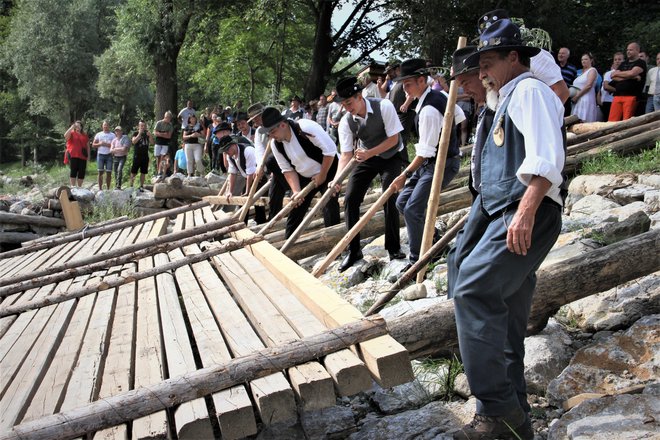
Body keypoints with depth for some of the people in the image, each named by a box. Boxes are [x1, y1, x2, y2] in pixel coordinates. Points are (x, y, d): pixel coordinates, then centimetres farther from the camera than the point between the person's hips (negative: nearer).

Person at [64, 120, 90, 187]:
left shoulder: (85, 136, 18)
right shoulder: (71, 133, 8)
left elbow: (88, 146, 19)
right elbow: (65, 136, -14)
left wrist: (88, 155, 11)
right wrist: (72, 127, -12)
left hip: (82, 156, 4)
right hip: (73, 155, -3)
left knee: (82, 172, 2)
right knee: (73, 171, -7)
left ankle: (79, 187, 10)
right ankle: (73, 187, -6)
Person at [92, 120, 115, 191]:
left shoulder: (112, 135, 9)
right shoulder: (98, 134, 13)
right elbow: (93, 145, 10)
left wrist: (106, 144, -13)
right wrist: (100, 144, -8)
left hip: (109, 155, -1)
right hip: (100, 155, 1)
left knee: (109, 172, -3)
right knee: (100, 172, -1)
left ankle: (108, 188, 4)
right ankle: (100, 188, 2)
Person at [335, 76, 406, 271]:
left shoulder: (384, 106, -25)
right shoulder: (346, 122, -17)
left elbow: (393, 139, -21)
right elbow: (346, 153, -16)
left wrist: (369, 153, -31)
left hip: (390, 157, -3)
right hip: (366, 158, 3)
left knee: (390, 199, -16)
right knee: (350, 200, -7)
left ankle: (393, 248, 3)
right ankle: (354, 250, 6)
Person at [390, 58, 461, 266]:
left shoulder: (428, 110, -26)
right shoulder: (438, 95, 3)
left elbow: (425, 152, -25)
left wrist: (405, 175, -21)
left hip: (441, 164, -10)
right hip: (432, 161, 10)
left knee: (412, 210, -14)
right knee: (402, 202, 8)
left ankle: (417, 261, -3)